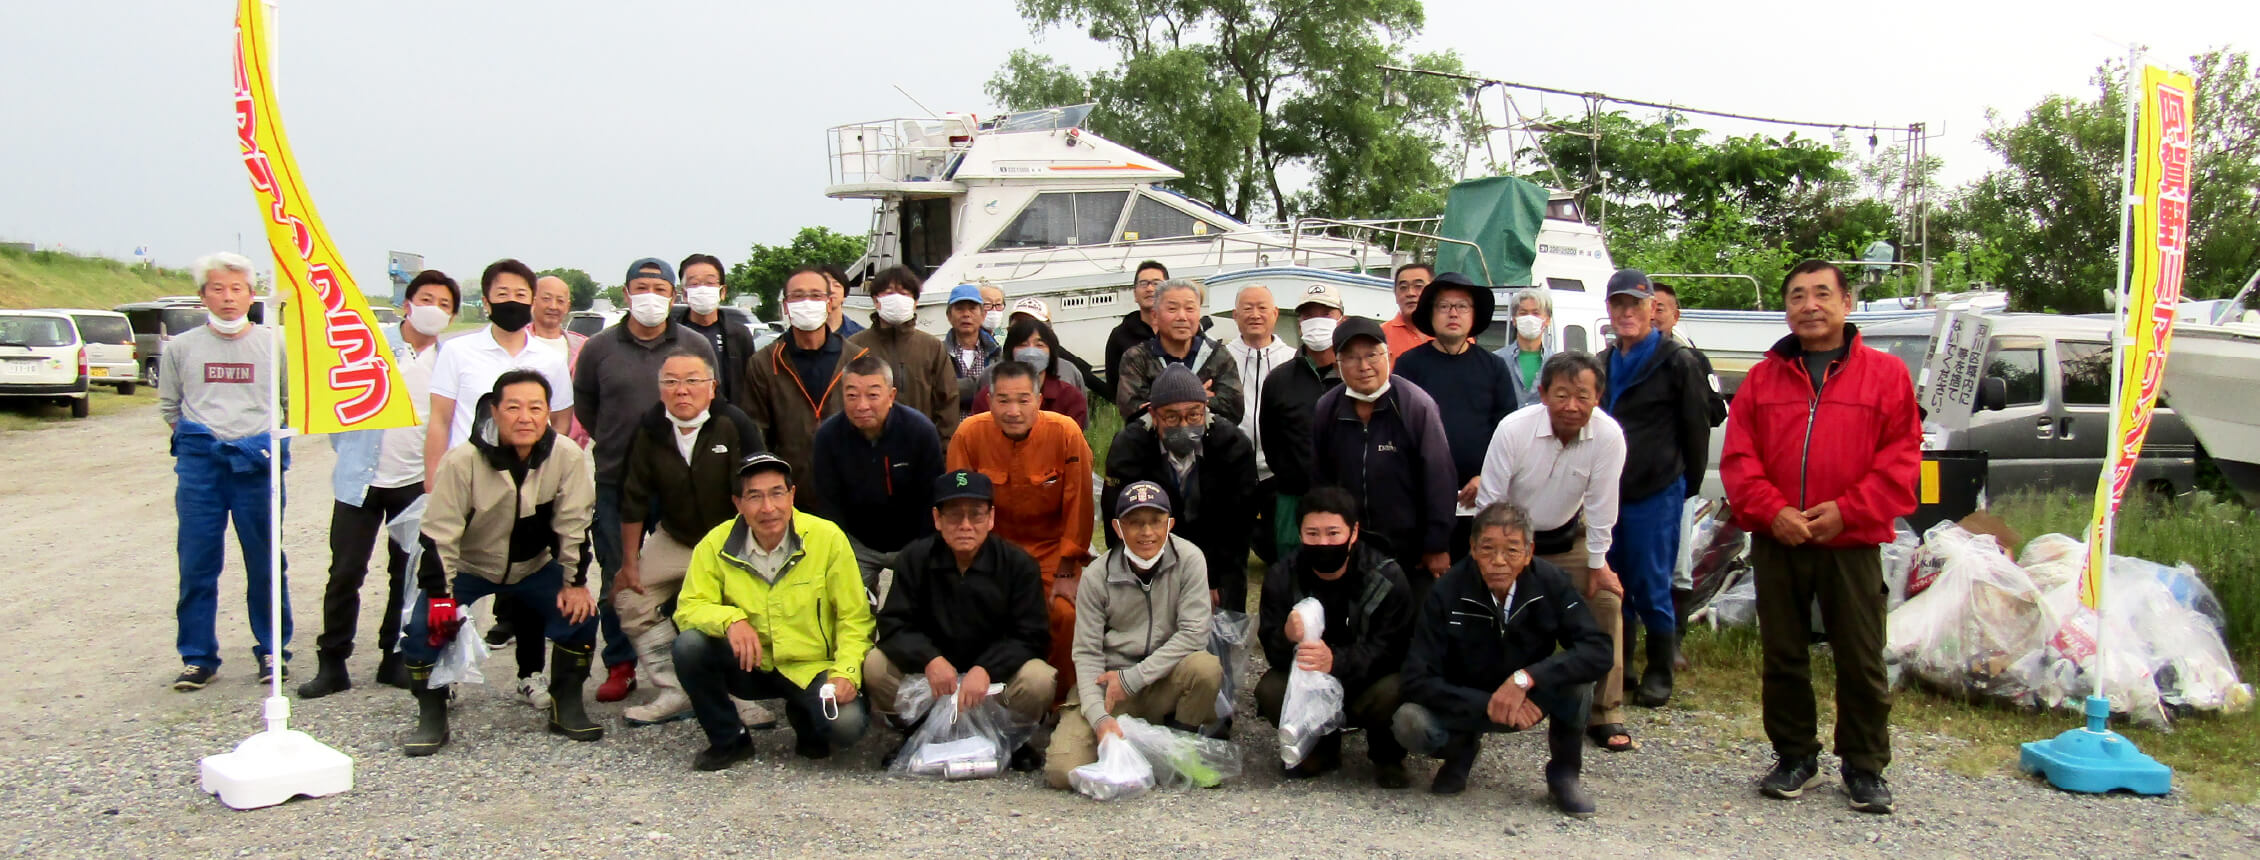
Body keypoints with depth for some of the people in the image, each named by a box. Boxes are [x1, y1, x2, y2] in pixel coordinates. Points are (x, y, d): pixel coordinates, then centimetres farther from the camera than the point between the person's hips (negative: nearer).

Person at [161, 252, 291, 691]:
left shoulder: (273, 345, 4)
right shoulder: (182, 347, 8)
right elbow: (169, 406, 18)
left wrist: (268, 441, 5)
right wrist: (198, 441, 9)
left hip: (259, 462, -1)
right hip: (199, 464, 1)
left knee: (267, 562, 2)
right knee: (196, 563, 2)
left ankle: (272, 650, 14)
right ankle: (197, 657, 11)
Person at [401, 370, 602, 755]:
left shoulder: (568, 457, -21)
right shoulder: (462, 461, -25)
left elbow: (574, 524, -11)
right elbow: (439, 534, -20)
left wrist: (576, 582, -11)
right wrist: (439, 594, -23)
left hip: (535, 566, 1)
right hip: (469, 565, -1)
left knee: (580, 614, -17)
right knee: (424, 627, -19)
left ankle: (566, 707, 3)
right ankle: (432, 718, 3)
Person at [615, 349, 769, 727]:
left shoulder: (735, 425, -21)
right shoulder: (649, 430, -9)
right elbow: (634, 499, 0)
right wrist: (629, 562, 1)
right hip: (673, 540, 4)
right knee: (630, 600, -3)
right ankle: (674, 694, 3)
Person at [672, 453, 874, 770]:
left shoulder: (827, 538, -12)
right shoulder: (716, 544, -8)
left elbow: (854, 618, -7)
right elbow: (689, 607, -7)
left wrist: (846, 671, -21)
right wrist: (730, 619, -28)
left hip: (811, 668, -2)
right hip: (750, 667, 2)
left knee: (847, 725, -28)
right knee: (689, 645, -25)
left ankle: (803, 718, 13)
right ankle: (728, 741, 1)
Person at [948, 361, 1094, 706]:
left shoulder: (1065, 433, -16)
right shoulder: (969, 434, -13)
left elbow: (1078, 506, -9)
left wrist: (1066, 572, -5)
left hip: (1052, 546, -1)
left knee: (1065, 614, -21)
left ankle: (1061, 699, 5)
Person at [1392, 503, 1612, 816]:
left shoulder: (1550, 583, -18)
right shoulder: (1447, 595, -21)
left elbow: (1598, 651, -26)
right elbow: (1418, 681, -22)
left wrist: (1525, 678, -37)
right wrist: (1488, 704, -32)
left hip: (1530, 701, 1)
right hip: (1467, 704, -1)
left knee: (1577, 677, -29)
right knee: (1409, 723, -30)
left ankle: (1564, 773, -2)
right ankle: (1461, 749, 7)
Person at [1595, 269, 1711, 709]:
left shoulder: (1678, 362, -6)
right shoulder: (1605, 363, 14)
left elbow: (1696, 429, -3)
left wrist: (1686, 487, 0)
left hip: (1656, 494, -6)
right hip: (1608, 492, 6)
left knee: (1652, 590, 0)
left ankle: (1659, 675, 14)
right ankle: (1617, 668, 22)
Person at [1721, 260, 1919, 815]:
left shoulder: (1885, 374, 2)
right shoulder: (1762, 378, 9)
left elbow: (1902, 458, -3)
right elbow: (1738, 458, 3)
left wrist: (1847, 510, -13)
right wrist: (1772, 511, -12)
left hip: (1852, 544, -2)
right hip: (1776, 542, 2)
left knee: (1860, 662, 4)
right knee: (1783, 657, 9)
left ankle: (1865, 767, 18)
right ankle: (1795, 758, 23)